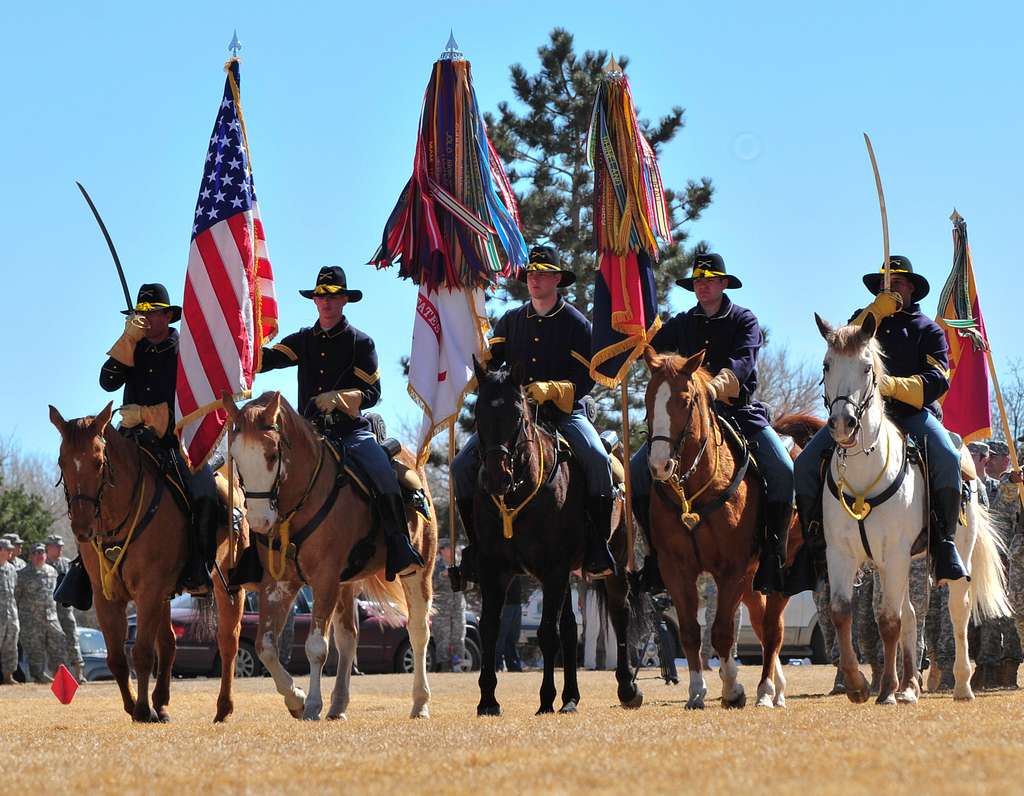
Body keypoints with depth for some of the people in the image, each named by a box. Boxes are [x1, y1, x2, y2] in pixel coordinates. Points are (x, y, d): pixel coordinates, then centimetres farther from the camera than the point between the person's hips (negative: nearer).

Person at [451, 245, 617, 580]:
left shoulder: (576, 323, 1)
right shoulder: (511, 321, 13)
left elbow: (586, 379, -6)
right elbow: (488, 361, 10)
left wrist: (548, 390, -22)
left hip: (564, 411, -3)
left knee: (597, 459, -31)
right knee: (464, 463, -13)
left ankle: (597, 544, -23)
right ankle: (477, 542, -3)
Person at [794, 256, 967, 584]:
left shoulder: (928, 330, 14)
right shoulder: (866, 318, 22)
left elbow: (937, 380, -2)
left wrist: (894, 385, -21)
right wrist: (879, 309, -5)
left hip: (913, 412, -2)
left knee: (946, 457, -33)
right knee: (805, 463, -19)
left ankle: (944, 543, -26)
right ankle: (816, 544, -14)